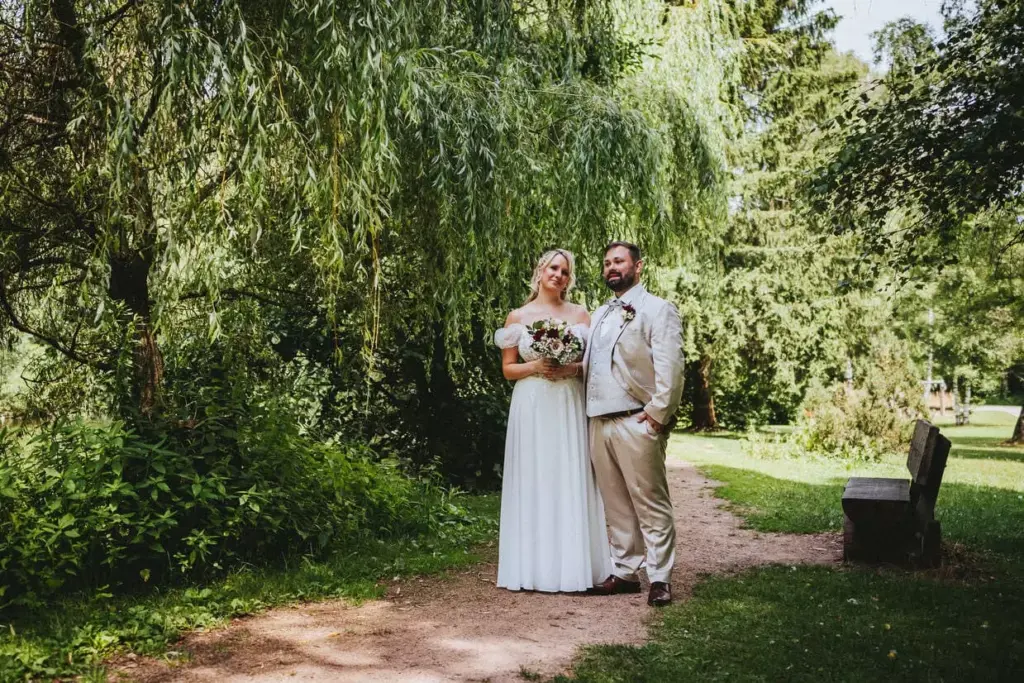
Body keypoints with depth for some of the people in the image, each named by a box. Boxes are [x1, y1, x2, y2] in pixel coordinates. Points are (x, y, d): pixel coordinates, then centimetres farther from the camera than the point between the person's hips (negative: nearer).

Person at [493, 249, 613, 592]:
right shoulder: (518, 317, 7)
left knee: (570, 482, 0)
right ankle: (534, 566, 9)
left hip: (570, 406, 0)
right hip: (531, 406, 0)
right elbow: (508, 369, 7)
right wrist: (535, 366, -10)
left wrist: (573, 368, -11)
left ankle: (573, 565, 8)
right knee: (533, 482, 1)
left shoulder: (580, 314, 9)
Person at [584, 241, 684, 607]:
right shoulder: (600, 314, 22)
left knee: (651, 504, -2)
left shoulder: (657, 309, -1)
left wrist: (657, 413, -16)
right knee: (616, 505, 11)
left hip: (636, 422, -7)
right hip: (598, 422, 7)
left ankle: (660, 579, 5)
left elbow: (670, 366, -11)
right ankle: (625, 572, 20)